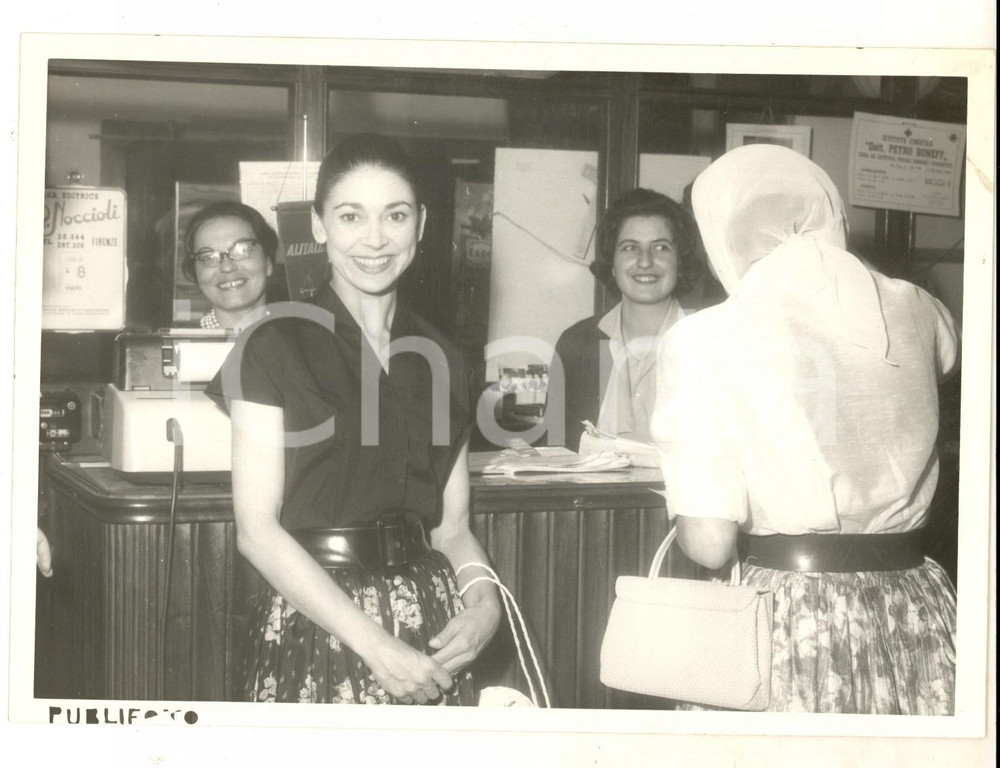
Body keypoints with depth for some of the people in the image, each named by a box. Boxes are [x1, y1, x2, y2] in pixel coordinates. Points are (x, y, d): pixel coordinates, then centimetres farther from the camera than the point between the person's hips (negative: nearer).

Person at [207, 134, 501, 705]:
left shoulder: (441, 360, 9)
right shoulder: (274, 347, -5)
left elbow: (451, 524, 10)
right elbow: (257, 529, -10)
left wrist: (485, 600, -10)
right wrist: (373, 642, -16)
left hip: (431, 630, 4)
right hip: (317, 625, -4)